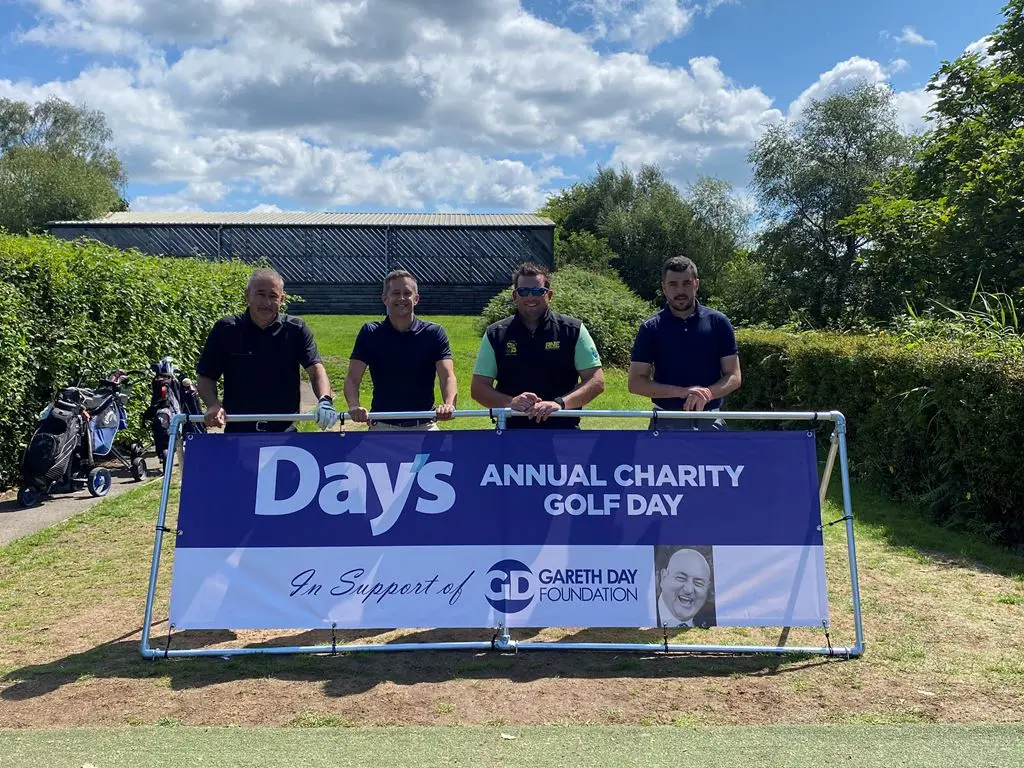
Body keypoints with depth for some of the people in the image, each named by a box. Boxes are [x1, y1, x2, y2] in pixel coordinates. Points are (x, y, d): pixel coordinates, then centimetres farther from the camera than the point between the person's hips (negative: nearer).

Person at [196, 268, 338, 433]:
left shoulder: (296, 330, 0)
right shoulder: (225, 329, -1)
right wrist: (213, 405, -17)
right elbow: (205, 376, 3)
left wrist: (325, 401, -30)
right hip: (237, 431, 0)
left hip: (284, 431, 0)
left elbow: (315, 368, -11)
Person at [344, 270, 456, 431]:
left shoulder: (434, 333, 2)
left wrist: (448, 405, -30)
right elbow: (352, 378, -4)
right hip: (382, 426, 0)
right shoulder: (370, 333, 3)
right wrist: (354, 405, -25)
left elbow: (447, 377, -9)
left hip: (424, 426, 0)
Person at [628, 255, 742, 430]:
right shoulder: (651, 328, -1)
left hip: (710, 422, 1)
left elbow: (734, 376, 2)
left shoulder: (718, 322, 2)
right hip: (667, 422, -1)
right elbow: (636, 382, -5)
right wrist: (681, 392, -19)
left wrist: (707, 393, -19)